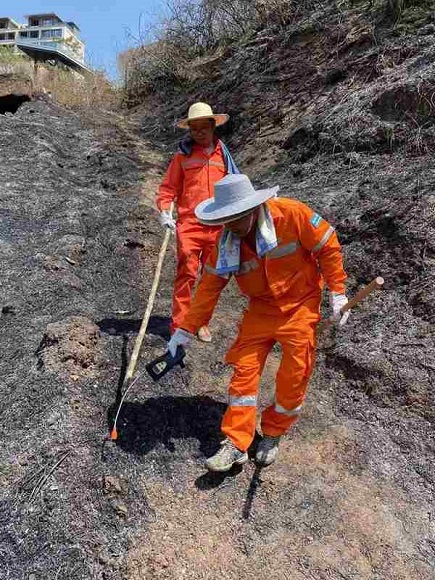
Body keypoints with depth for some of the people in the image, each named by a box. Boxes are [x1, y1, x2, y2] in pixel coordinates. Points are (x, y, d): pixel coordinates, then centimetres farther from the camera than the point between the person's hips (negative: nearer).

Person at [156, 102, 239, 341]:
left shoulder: (222, 154, 12)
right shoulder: (183, 155, 6)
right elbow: (168, 186, 5)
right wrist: (165, 212, -10)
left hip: (217, 226, 3)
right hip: (189, 225, -3)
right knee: (186, 274, -6)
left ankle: (202, 323, 22)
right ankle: (179, 326, 2)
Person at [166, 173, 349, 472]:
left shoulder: (292, 213, -23)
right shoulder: (226, 242, -12)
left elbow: (328, 246, -12)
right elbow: (210, 286, -7)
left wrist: (337, 292, -11)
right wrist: (186, 330, -7)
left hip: (300, 305, -2)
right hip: (261, 308, 3)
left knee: (294, 375, 0)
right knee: (244, 369, -3)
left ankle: (273, 434, 23)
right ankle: (236, 443, 8)